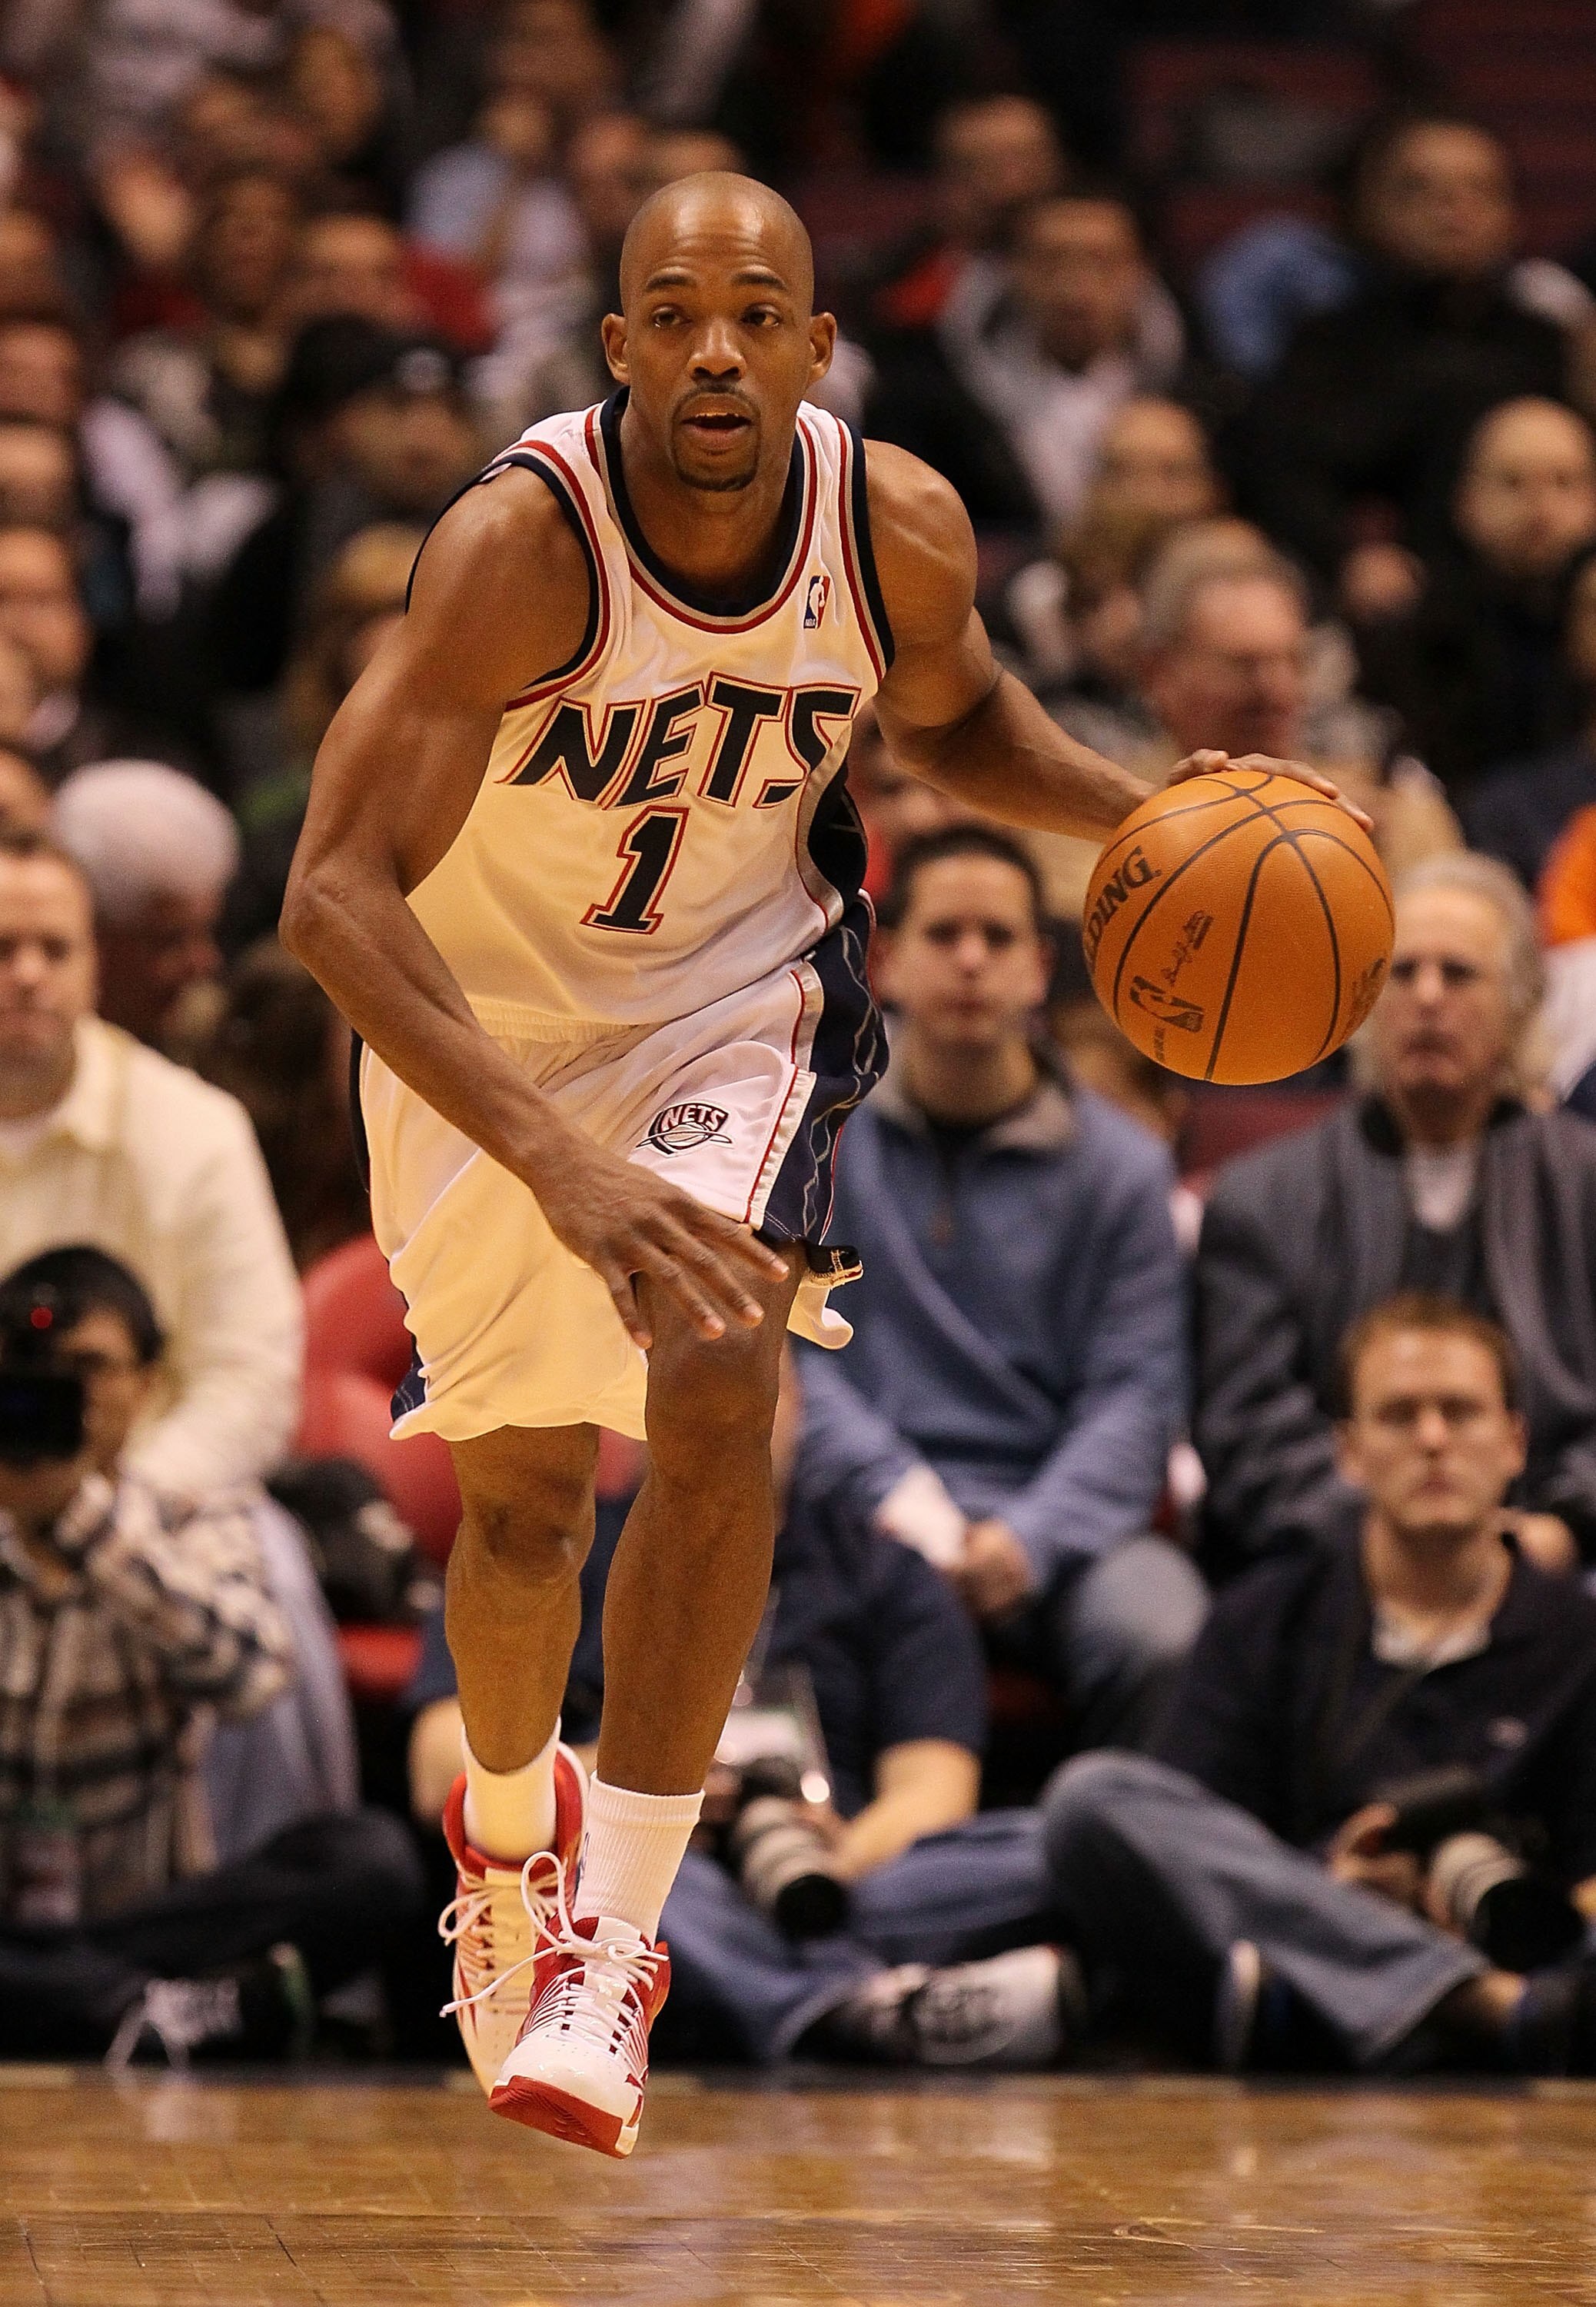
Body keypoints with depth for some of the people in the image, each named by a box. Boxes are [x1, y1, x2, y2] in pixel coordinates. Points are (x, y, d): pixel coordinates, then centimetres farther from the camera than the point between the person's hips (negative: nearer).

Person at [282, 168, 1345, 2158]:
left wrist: (1137, 810, -13)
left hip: (739, 989, 1)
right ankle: (508, 1823, 47)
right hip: (484, 1021, -1)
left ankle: (617, 1938, -17)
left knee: (719, 1386, -26)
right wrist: (559, 1163, -50)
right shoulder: (524, 541, -32)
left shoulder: (900, 529, -19)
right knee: (521, 1502, 12)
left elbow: (948, 715, 8)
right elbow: (335, 893, -39)